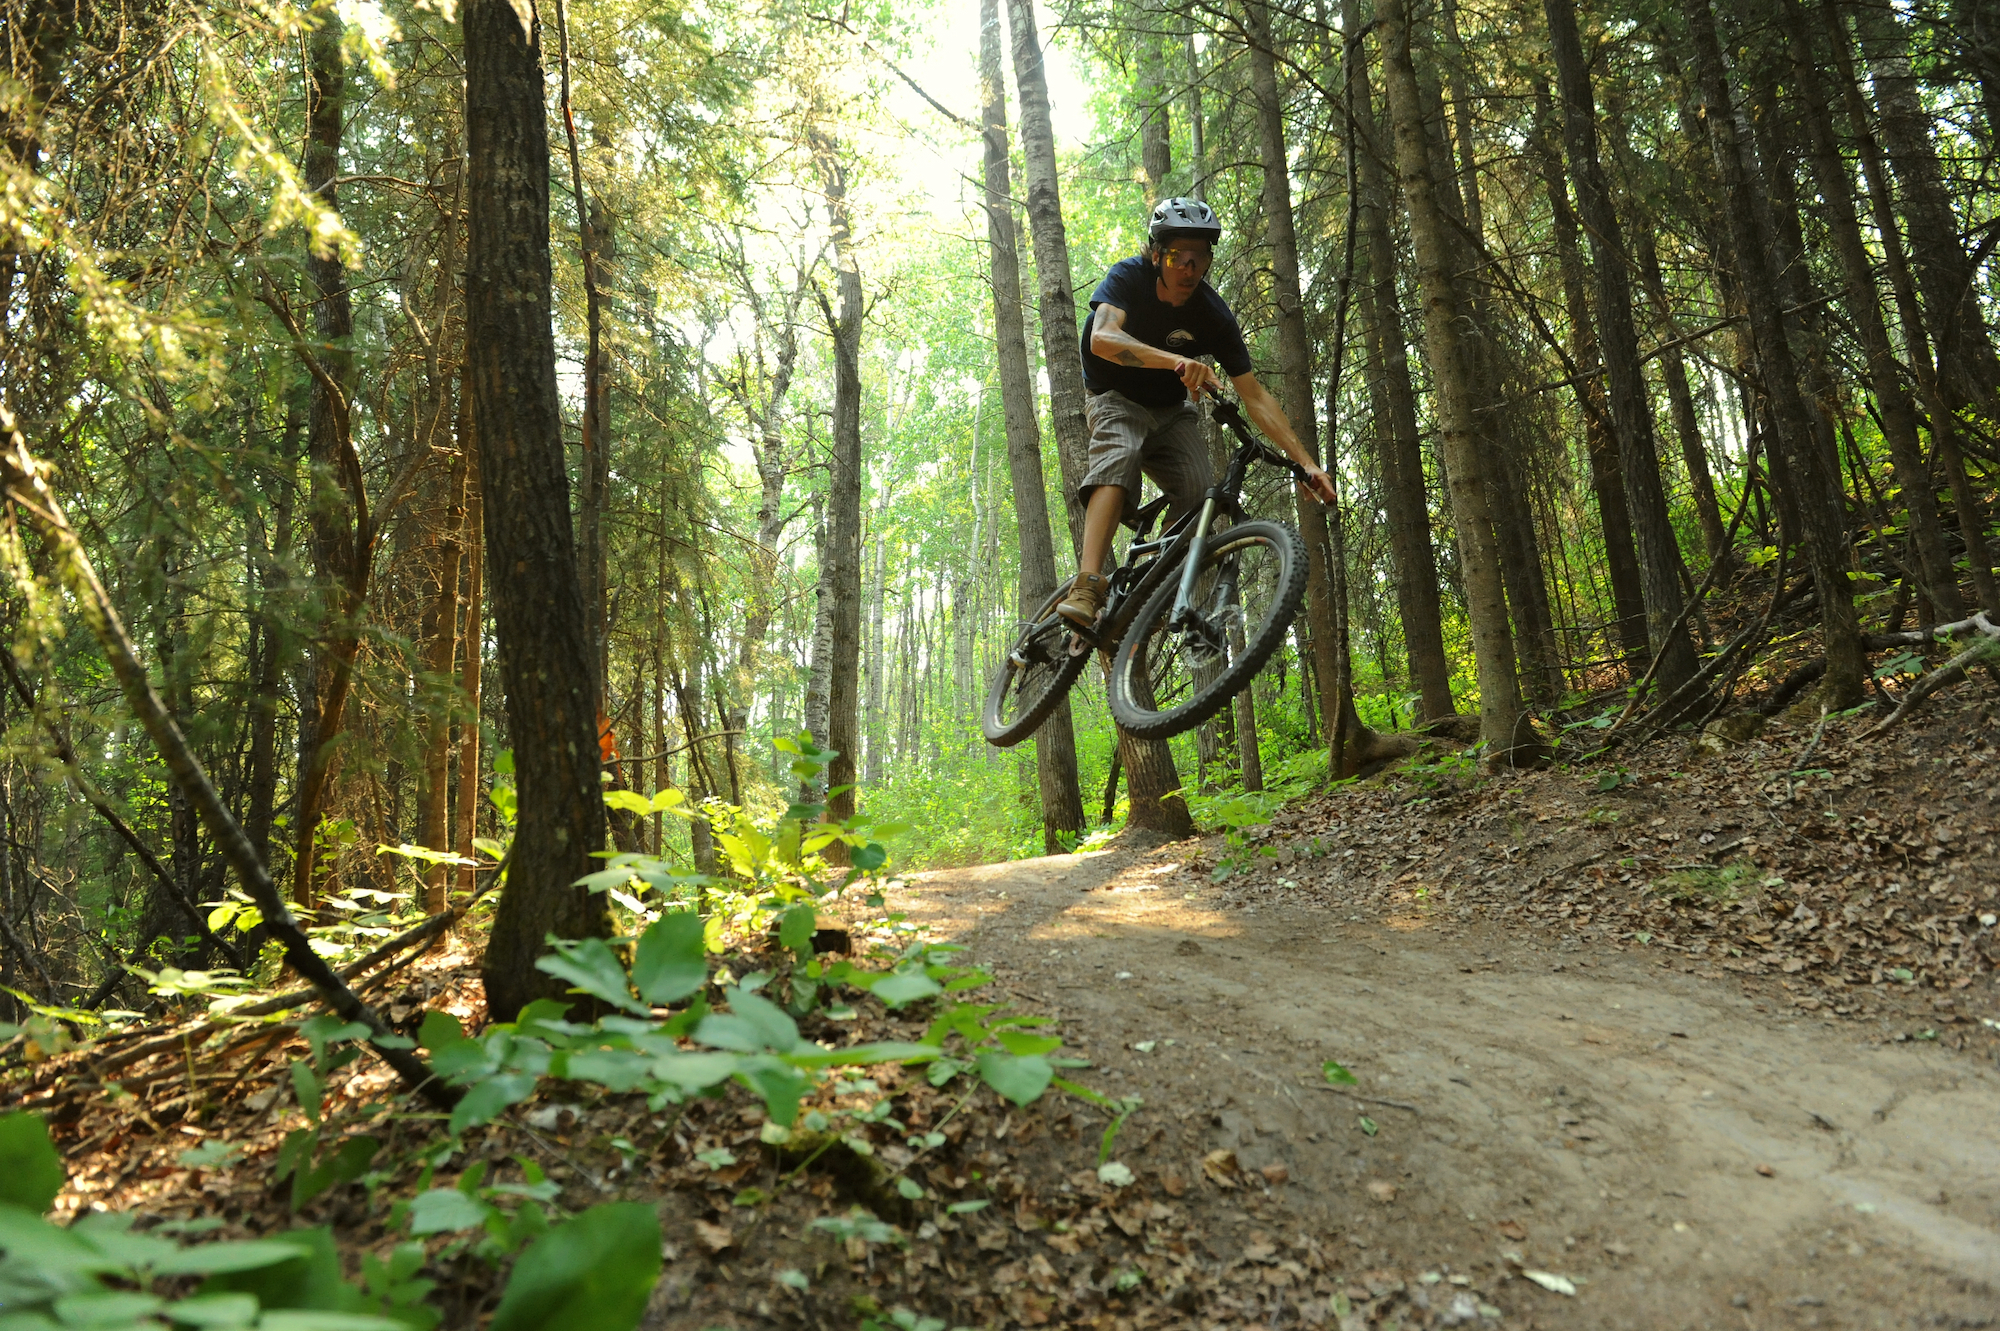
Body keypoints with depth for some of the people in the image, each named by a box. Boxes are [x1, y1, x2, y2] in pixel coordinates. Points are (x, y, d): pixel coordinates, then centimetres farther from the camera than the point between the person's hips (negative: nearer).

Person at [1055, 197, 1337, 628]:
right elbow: (1103, 338, -40)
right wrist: (1175, 360, -57)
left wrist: (1305, 462, -24)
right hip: (1115, 399, -3)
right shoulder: (1129, 278, -20)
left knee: (1196, 489, -23)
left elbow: (1255, 395, -15)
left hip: (1171, 412, 3)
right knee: (1118, 459, -35)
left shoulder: (1214, 316, -16)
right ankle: (1086, 588, -49)